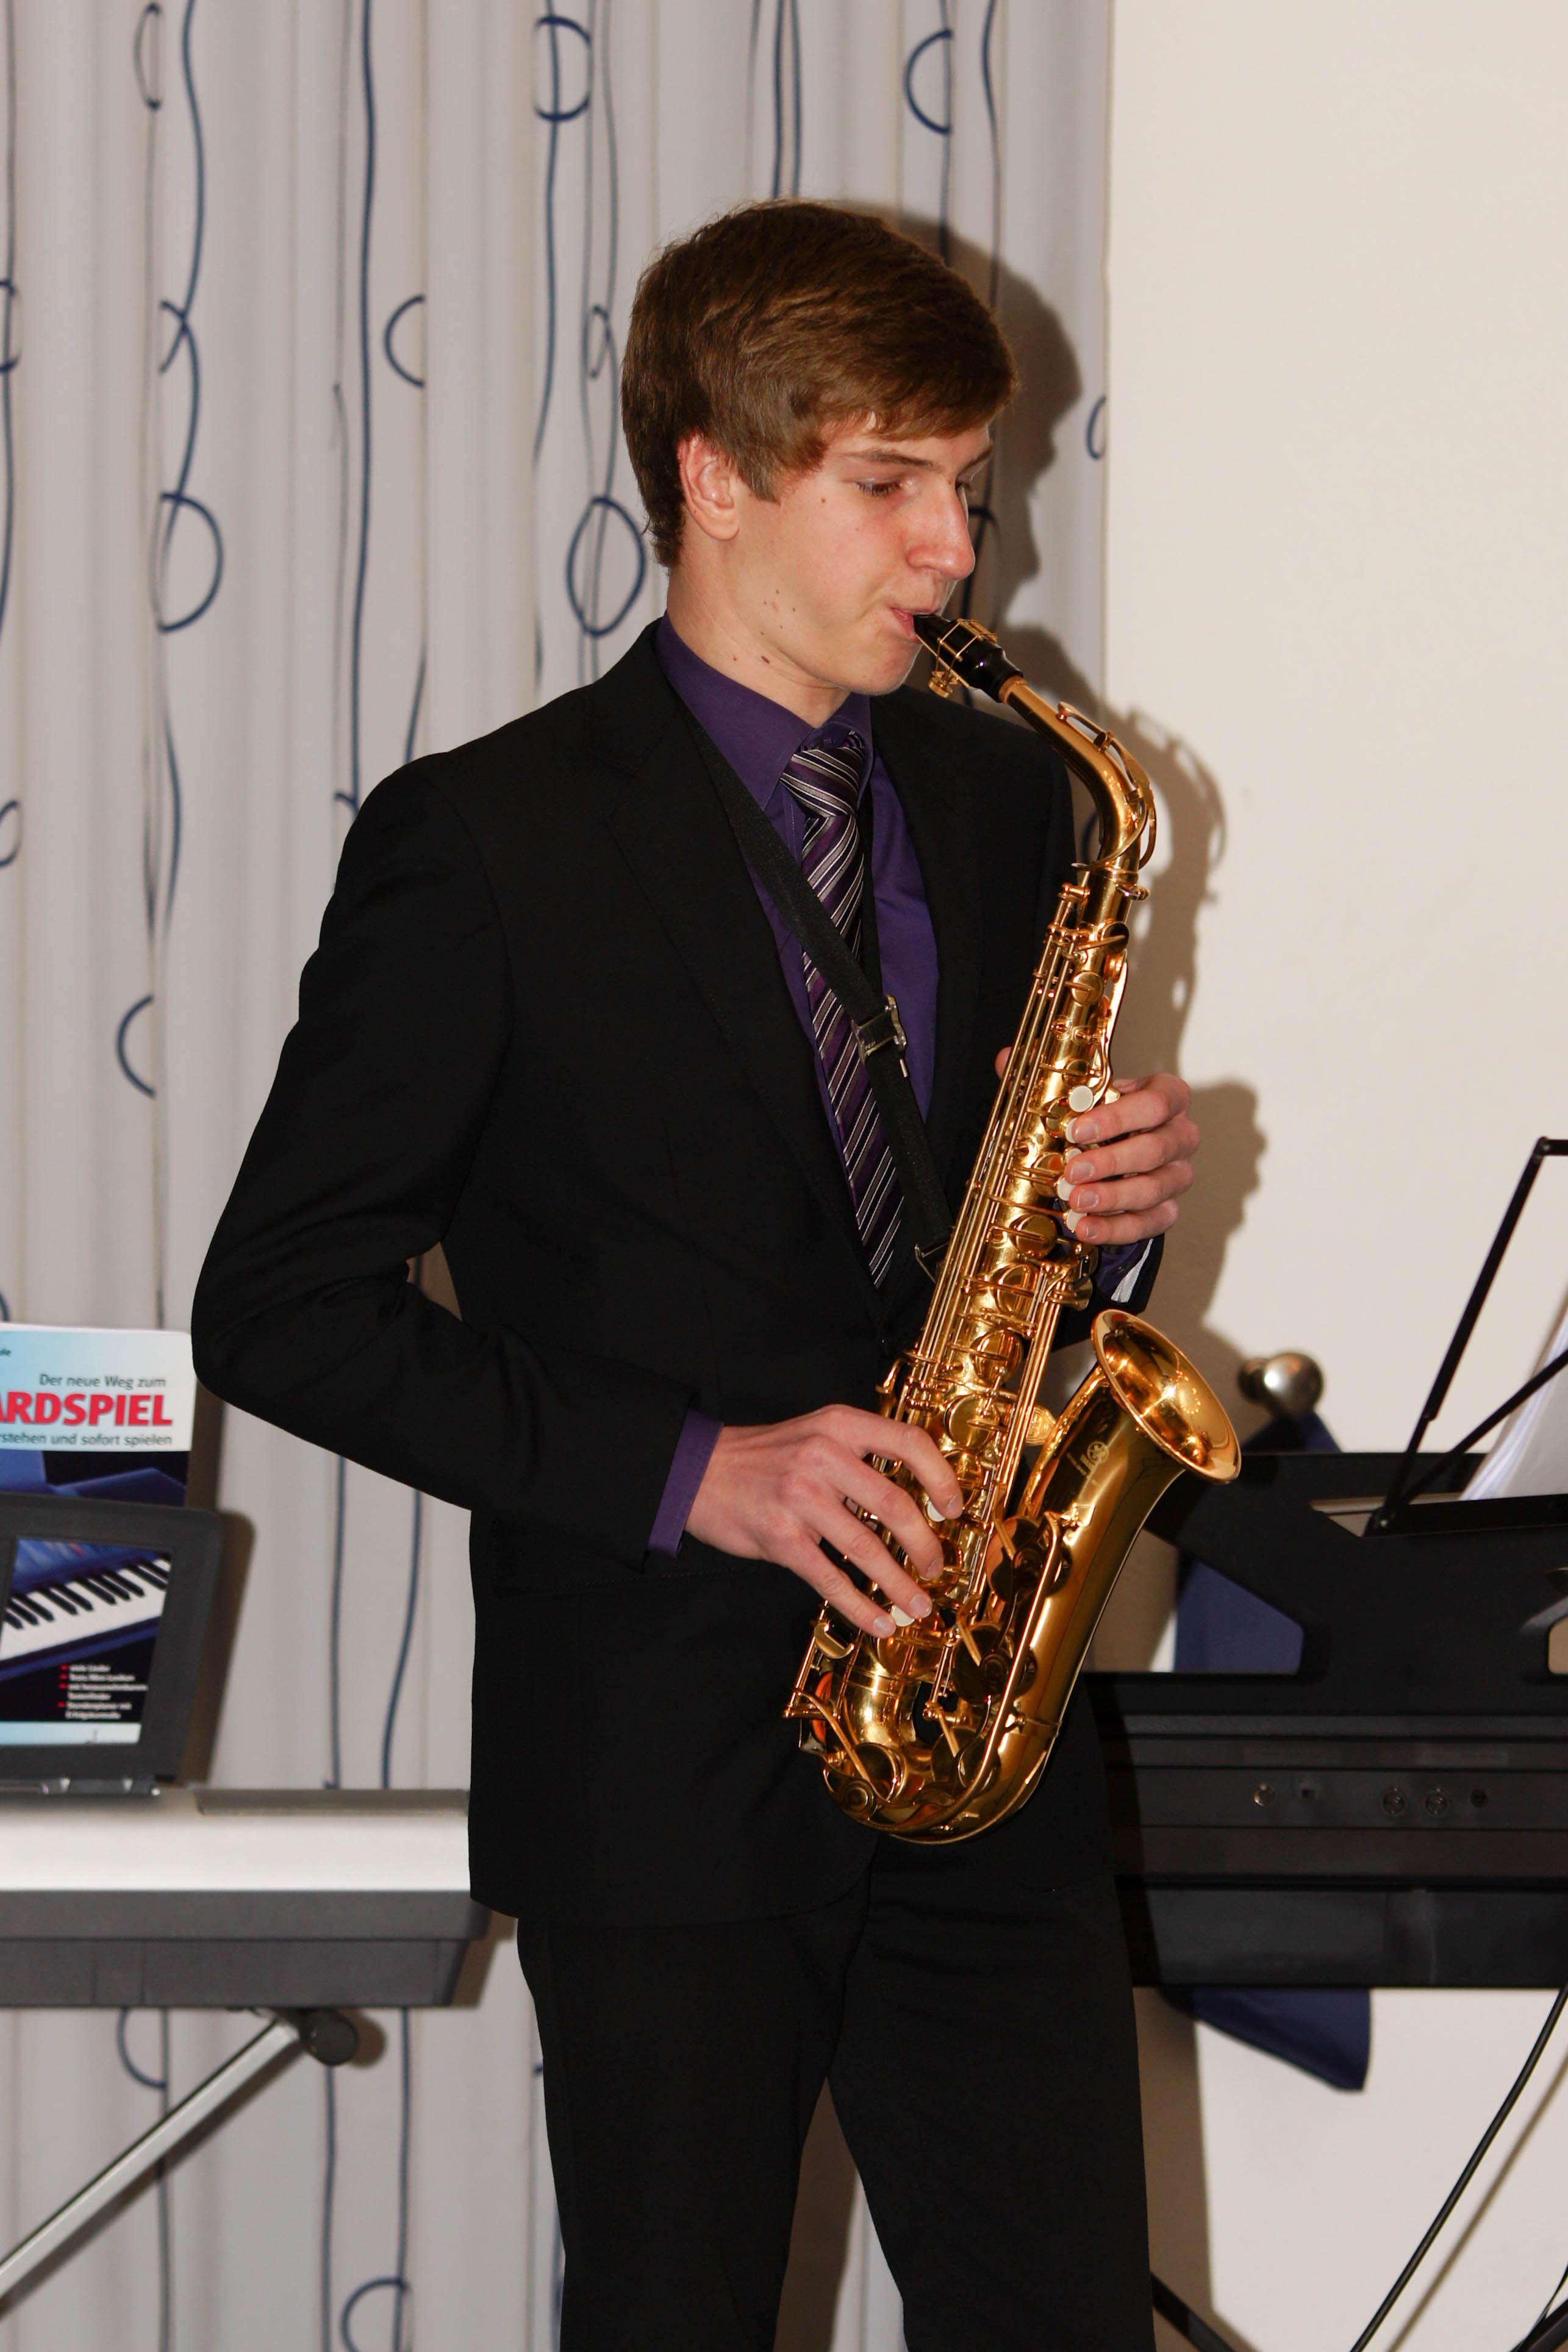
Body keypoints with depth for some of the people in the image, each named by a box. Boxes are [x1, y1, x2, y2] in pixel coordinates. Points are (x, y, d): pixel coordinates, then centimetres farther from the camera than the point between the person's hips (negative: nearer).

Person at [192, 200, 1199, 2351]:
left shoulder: (1003, 801, 11)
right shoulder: (487, 839, -6)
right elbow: (283, 1304, -8)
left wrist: (1110, 1204, -3)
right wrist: (683, 1469, -16)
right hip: (662, 1770, -4)